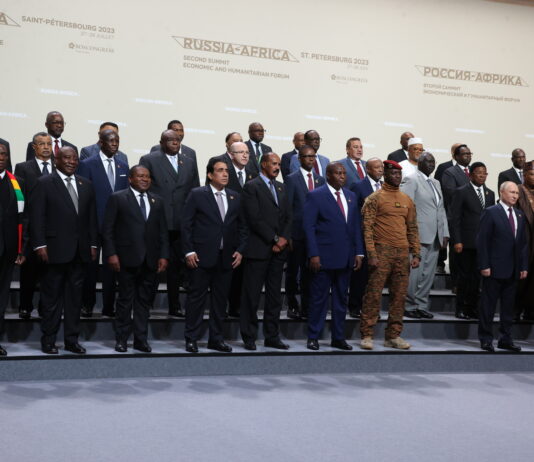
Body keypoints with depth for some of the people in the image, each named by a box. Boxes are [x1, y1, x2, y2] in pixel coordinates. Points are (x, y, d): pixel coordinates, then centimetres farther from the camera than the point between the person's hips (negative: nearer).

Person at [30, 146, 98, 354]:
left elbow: (92, 217, 15)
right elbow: (36, 217, -7)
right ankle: (48, 341, 11)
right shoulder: (44, 183, -2)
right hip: (55, 250, -5)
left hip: (79, 251, 5)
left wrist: (93, 244, 9)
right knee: (51, 296, 3)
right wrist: (40, 245, -13)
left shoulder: (86, 185, 13)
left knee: (75, 296, 9)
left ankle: (72, 340, 16)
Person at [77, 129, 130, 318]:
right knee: (90, 265, 4)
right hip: (94, 224, -4)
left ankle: (108, 306, 15)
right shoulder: (87, 165, -4)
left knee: (112, 266, 8)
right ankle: (87, 305, 14)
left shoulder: (123, 166, 11)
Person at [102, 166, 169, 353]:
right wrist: (111, 254, -10)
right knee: (125, 300, 2)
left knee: (145, 301, 7)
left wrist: (163, 255, 4)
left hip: (150, 260, 4)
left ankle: (141, 339, 15)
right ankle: (121, 339, 12)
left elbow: (163, 231, 13)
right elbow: (107, 229, -2)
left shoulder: (157, 201, 14)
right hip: (127, 259, -4)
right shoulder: (117, 198, 1)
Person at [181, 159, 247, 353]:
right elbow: (186, 225, -3)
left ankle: (216, 338, 18)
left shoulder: (235, 197, 11)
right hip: (202, 257, -4)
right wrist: (189, 251, -9)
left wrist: (240, 250, 5)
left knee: (220, 299, 9)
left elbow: (241, 227, 15)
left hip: (226, 257, 4)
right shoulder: (197, 195, -2)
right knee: (196, 298, 1)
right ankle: (191, 339, 9)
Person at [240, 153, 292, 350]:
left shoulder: (281, 188, 18)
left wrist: (284, 238, -2)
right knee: (252, 295, -1)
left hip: (279, 249, 6)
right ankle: (249, 337, 7)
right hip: (258, 249, -6)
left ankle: (272, 336, 15)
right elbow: (254, 218, -12)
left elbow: (288, 216, 14)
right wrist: (274, 239, -11)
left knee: (275, 295, 9)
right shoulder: (251, 186, -4)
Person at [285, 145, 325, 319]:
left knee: (309, 272, 8)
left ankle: (306, 307, 15)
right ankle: (292, 306, 17)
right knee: (293, 271, 6)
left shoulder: (320, 180, 12)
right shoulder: (292, 179, -2)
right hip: (296, 233, -4)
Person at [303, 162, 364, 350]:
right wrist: (313, 254, -14)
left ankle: (338, 338, 19)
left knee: (341, 299, 11)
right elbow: (309, 226, -7)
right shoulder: (315, 196, -4)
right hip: (324, 256, -5)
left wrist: (359, 252, 7)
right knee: (319, 298, 1)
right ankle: (313, 337, 10)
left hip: (345, 257, 6)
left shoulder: (351, 197, 13)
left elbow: (356, 226, 15)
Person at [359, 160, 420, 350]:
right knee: (374, 294, -5)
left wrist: (416, 254, 9)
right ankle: (366, 335, 2)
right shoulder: (375, 198, -1)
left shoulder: (407, 200, 15)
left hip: (402, 253, 5)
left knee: (399, 296, 6)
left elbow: (412, 228, 17)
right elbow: (367, 227, -6)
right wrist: (371, 254, -14)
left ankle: (393, 336, 14)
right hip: (382, 251, -5)